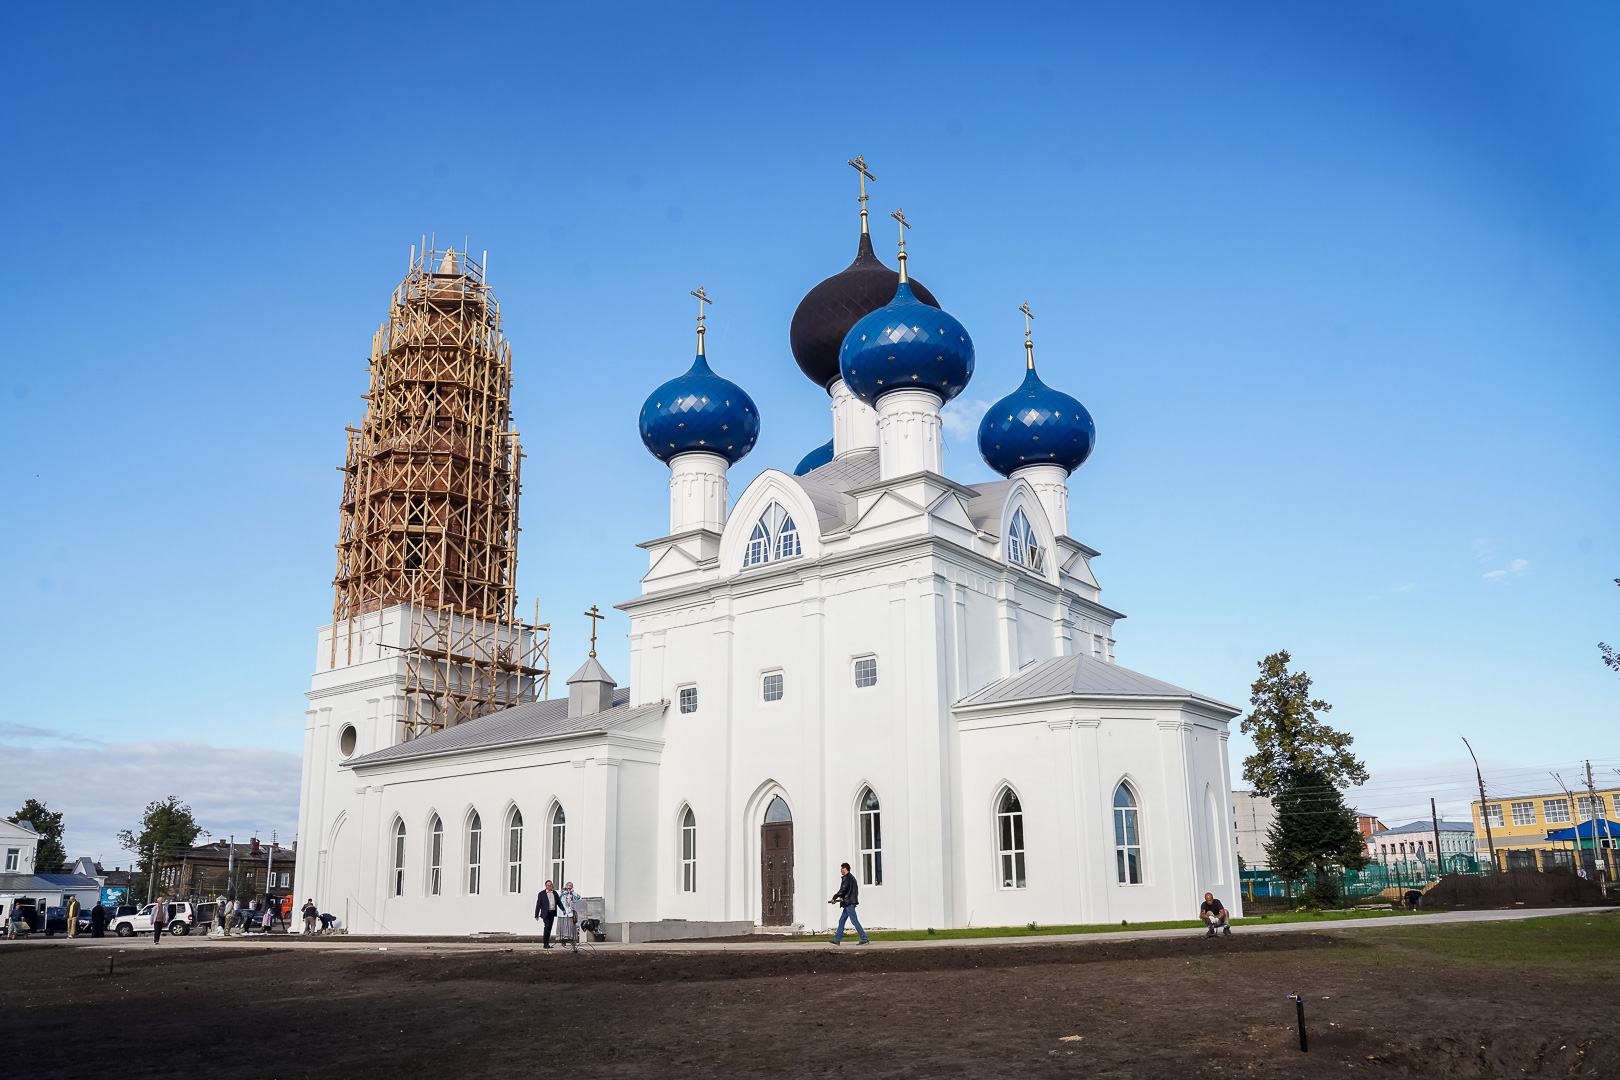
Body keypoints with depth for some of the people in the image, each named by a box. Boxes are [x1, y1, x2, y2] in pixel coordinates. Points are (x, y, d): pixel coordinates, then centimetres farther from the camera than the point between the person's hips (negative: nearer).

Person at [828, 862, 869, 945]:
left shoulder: (846, 878, -12)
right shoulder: (852, 877, 18)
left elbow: (843, 889, -22)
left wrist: (834, 898, -14)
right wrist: (842, 897, 7)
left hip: (849, 903, -10)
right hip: (850, 903, 10)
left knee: (855, 921, -9)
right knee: (841, 921, 13)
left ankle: (865, 940, -10)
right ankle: (837, 940, 16)